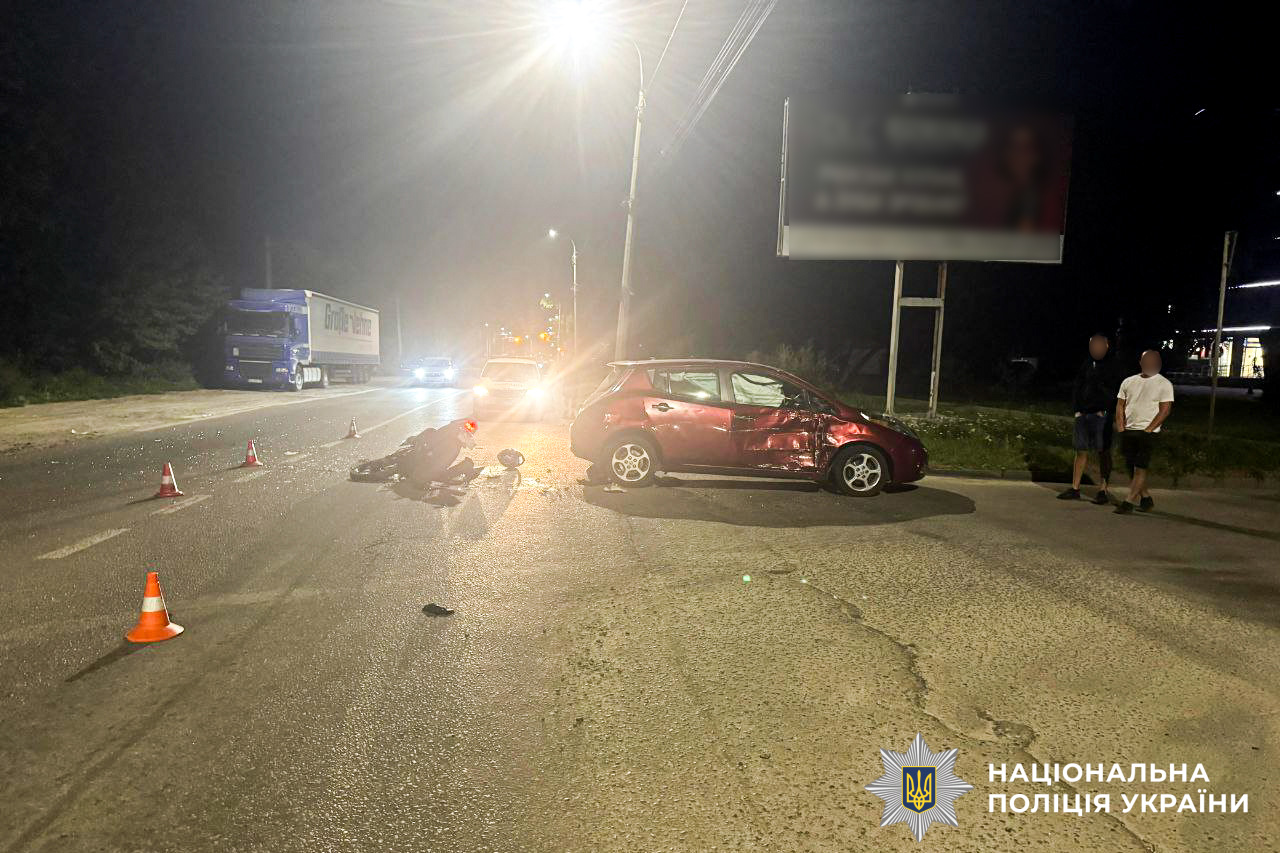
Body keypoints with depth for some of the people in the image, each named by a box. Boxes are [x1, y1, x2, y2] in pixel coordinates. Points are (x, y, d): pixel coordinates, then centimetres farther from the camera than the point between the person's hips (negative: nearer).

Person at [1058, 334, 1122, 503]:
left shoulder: (1112, 365, -2)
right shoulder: (1086, 364, 12)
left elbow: (1115, 389, -6)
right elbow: (1076, 388, 14)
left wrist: (1105, 410, -12)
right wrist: (1077, 409, 4)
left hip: (1102, 415, -5)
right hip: (1083, 413, 5)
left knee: (1103, 453, -1)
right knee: (1081, 451, 8)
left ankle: (1103, 491, 3)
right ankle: (1075, 489, 13)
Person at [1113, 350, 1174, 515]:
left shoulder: (1164, 384, -1)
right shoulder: (1129, 382, 12)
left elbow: (1165, 410, -7)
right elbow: (1120, 405, 12)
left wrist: (1148, 429, -14)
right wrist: (1120, 427, 0)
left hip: (1147, 432, -5)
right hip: (1128, 431, 5)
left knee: (1140, 469, -8)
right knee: (1132, 468, 9)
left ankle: (1128, 502, -8)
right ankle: (1146, 498, 22)